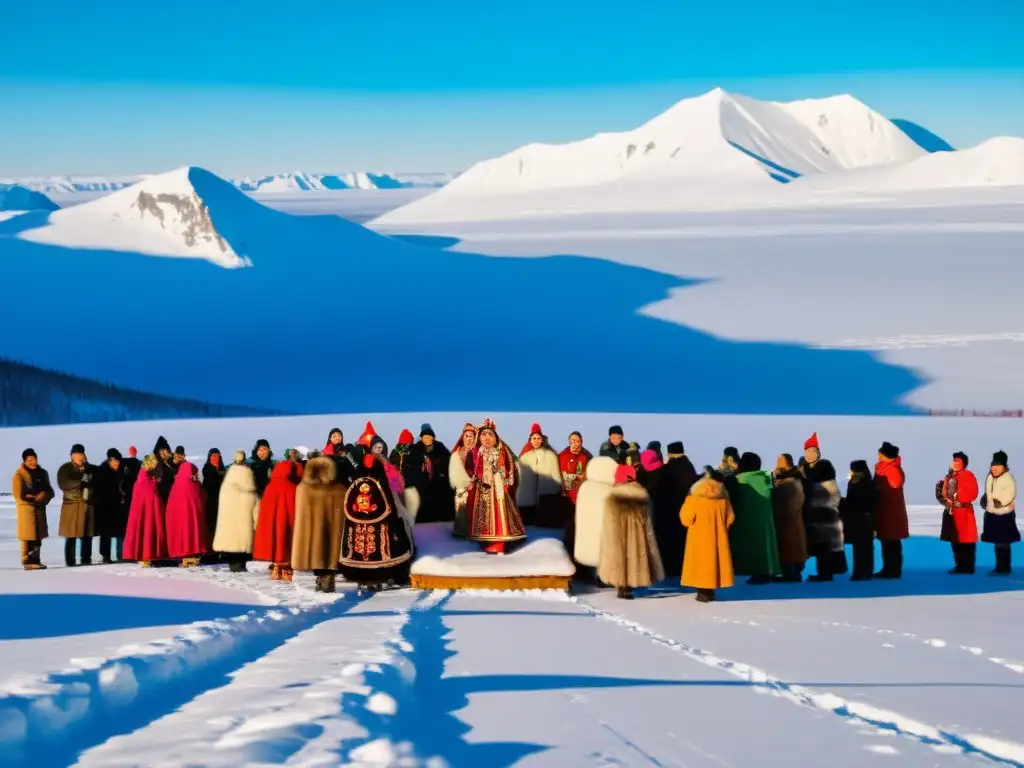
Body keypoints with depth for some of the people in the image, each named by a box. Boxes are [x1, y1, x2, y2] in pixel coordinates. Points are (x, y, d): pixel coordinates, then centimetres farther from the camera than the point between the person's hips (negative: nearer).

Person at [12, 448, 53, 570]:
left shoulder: (42, 473, 13)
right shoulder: (20, 474, -5)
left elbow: (50, 491, 14)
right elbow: (19, 495, -10)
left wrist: (44, 495, -8)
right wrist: (35, 497, -12)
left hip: (40, 507, 6)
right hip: (26, 507, -6)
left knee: (38, 536, 8)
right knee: (28, 536, -10)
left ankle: (36, 560, 15)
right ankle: (28, 561, -9)